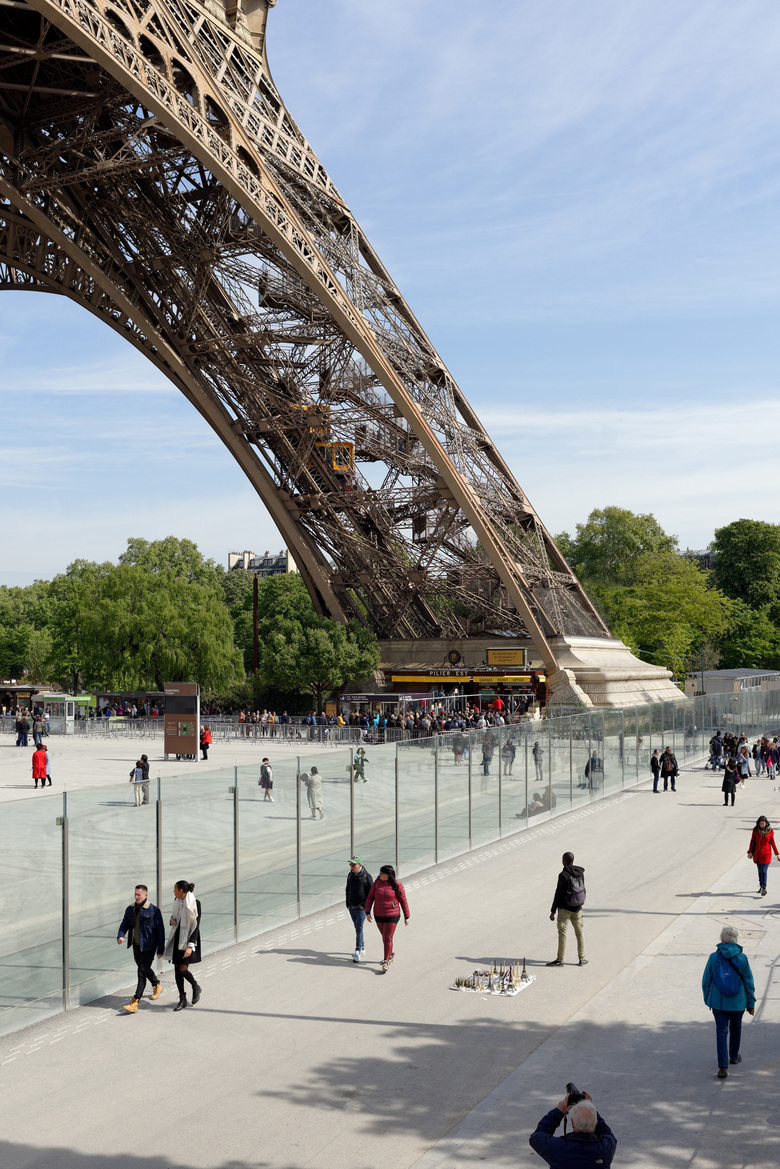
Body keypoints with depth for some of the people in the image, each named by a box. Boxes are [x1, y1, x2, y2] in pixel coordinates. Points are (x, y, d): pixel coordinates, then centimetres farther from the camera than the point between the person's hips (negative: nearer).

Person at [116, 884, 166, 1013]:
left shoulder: (154, 910, -11)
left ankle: (135, 1002, -12)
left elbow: (160, 931, -8)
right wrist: (120, 936, -12)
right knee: (145, 968, 22)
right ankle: (157, 985, 49)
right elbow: (124, 925, 10)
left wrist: (160, 949, -10)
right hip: (136, 945, 7)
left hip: (148, 946, -7)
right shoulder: (130, 909, 6)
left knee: (142, 972, -10)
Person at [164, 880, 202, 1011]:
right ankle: (182, 999, 17)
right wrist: (172, 920, -4)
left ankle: (196, 988, 20)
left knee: (182, 970, -10)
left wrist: (190, 946, -23)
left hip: (188, 939, -7)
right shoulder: (178, 901, 4)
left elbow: (196, 926, -18)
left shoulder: (195, 903, -17)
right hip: (177, 938, 7)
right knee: (177, 969, 6)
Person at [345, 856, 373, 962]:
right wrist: (347, 904, 12)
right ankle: (362, 948, 27)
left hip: (361, 907, -6)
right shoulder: (350, 875, 8)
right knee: (357, 928, 14)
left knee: (359, 929, -12)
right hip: (352, 907, 6)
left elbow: (371, 892, -9)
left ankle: (357, 952, -12)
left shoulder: (366, 876, -11)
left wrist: (365, 905, -13)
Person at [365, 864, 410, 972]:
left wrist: (406, 917, -1)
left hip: (392, 916, -5)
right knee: (385, 937, 18)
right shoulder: (377, 882, -3)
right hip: (379, 915, 5)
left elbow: (403, 901, -5)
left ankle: (386, 962, 4)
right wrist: (367, 912, -7)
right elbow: (370, 897, 0)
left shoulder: (397, 885, -13)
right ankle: (391, 954, 40)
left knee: (388, 938, -5)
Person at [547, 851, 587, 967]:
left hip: (565, 909, -6)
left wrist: (553, 911, -10)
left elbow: (558, 894, -16)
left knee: (562, 932, -1)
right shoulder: (580, 872, 2)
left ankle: (560, 960, -1)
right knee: (579, 932, 14)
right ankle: (582, 958, 16)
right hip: (577, 908, 6)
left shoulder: (563, 875, -17)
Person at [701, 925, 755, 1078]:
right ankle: (734, 1056, 43)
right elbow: (749, 982, -3)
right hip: (738, 1002, 1)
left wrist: (707, 999, 13)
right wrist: (751, 1003, 7)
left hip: (718, 1002, -1)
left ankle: (723, 1067, -8)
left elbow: (706, 981, -1)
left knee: (721, 1032, 2)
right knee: (735, 1028, 24)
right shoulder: (742, 958, -9)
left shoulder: (714, 957, -9)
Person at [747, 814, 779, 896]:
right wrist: (750, 852, -5)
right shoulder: (756, 830, -2)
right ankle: (761, 885, 28)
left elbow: (772, 843, 3)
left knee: (763, 871, -11)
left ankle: (764, 889, -13)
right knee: (760, 870, 12)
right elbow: (752, 841, 4)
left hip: (766, 853, -3)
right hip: (757, 853, 3)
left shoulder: (770, 831, -6)